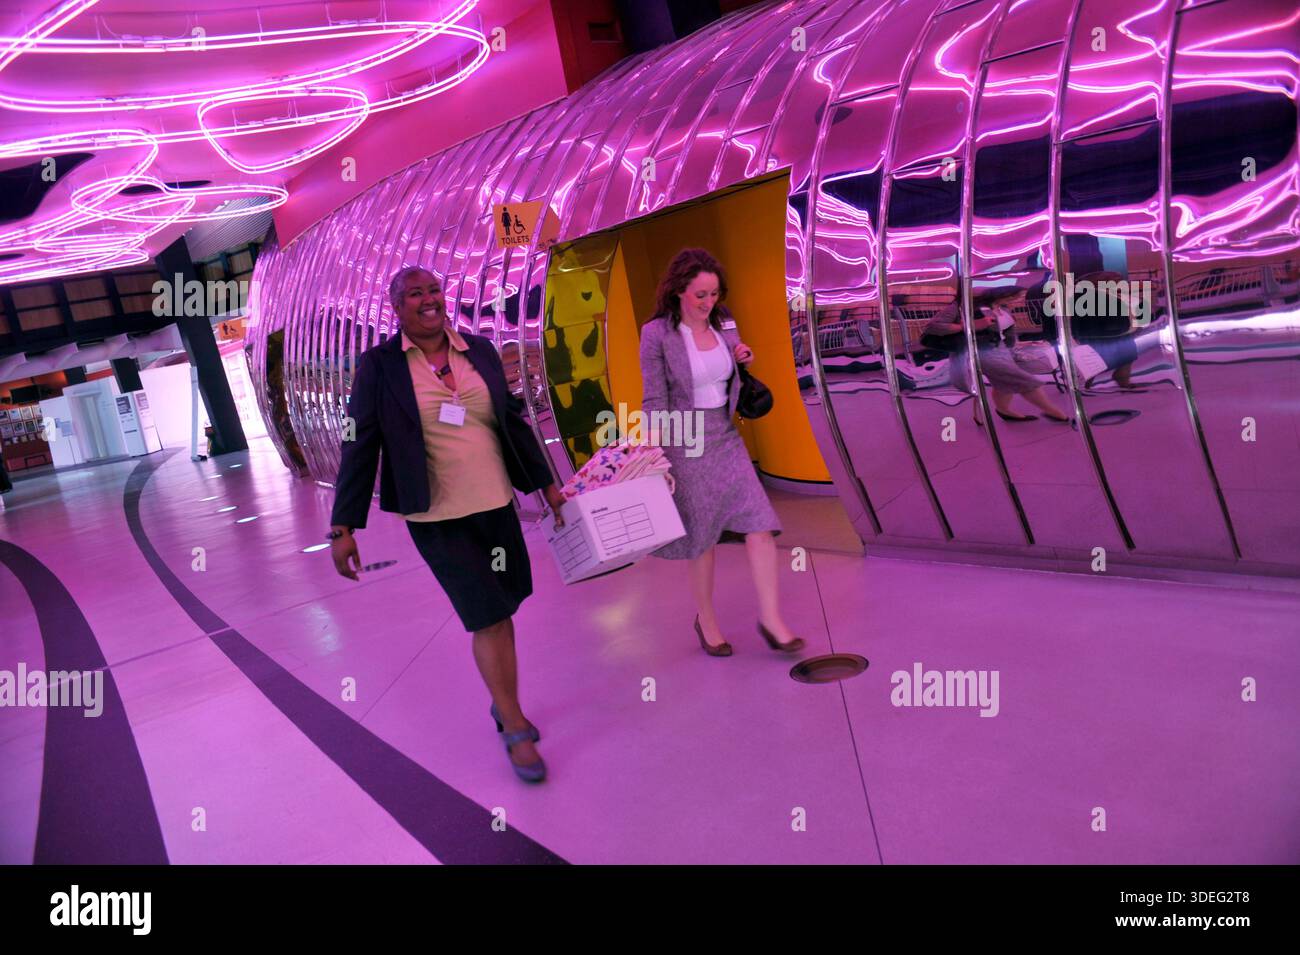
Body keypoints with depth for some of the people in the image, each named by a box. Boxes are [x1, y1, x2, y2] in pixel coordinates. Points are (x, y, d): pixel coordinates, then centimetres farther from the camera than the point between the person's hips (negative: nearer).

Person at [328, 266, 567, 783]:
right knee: (488, 619, -3)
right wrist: (343, 527, -8)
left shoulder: (480, 350, 5)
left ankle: (505, 705, 34)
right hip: (437, 517, -4)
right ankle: (516, 729, 14)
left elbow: (512, 420, 12)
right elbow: (359, 446, -6)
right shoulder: (379, 365, -5)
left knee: (500, 612, 13)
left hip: (496, 504, 4)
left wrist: (546, 483, 14)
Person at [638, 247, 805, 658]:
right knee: (702, 538, 9)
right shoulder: (656, 334, -12)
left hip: (726, 439, 4)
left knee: (759, 524, -6)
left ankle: (771, 619, 5)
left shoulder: (724, 326, 4)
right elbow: (654, 401, -12)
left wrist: (742, 361, -2)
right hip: (684, 444, -4)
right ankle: (706, 620, 29)